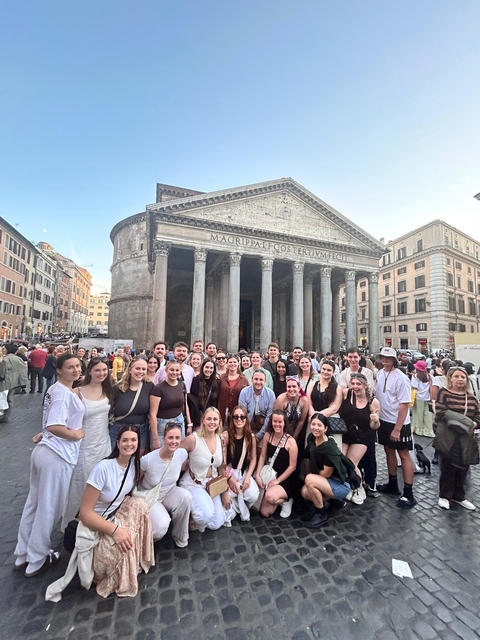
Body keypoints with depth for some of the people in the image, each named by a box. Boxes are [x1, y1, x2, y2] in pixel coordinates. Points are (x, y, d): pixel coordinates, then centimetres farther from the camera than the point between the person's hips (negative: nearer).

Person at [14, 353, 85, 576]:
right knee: (49, 508, 9)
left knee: (34, 503, 21)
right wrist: (76, 434, -14)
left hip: (44, 450, 10)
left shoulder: (55, 389, 10)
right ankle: (37, 561, 27)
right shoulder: (64, 393, -21)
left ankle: (23, 555, 38)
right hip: (57, 456, -9)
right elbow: (54, 426, -27)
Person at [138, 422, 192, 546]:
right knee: (161, 527, -28)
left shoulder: (182, 453, -19)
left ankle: (180, 537, -2)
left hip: (170, 493, 3)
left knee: (185, 496, -28)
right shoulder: (148, 459, -29)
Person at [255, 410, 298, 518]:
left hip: (286, 481, -4)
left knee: (270, 497, -32)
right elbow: (262, 456, 1)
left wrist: (278, 480, -14)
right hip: (270, 476, 4)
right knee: (264, 512, -3)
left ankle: (286, 500, 1)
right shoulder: (268, 435, -5)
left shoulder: (290, 441, -18)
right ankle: (280, 498, 25)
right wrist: (257, 475, -10)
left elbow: (292, 466, -13)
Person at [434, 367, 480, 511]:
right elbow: (440, 414, -16)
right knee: (448, 468, 7)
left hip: (466, 439, 5)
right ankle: (444, 496, 25)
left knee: (462, 468, 15)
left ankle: (458, 496, 34)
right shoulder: (443, 393, -9)